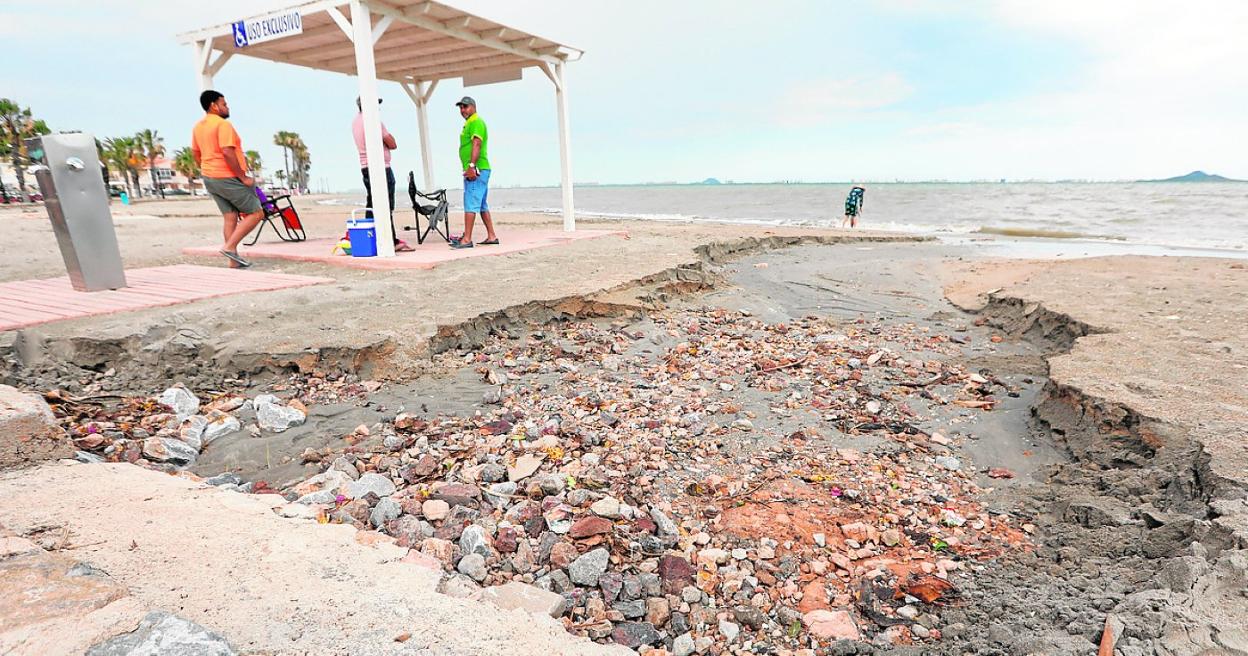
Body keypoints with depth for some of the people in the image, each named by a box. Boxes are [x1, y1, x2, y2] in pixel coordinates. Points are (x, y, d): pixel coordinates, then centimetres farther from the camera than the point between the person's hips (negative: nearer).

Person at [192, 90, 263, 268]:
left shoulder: (198, 126, 14)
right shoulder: (223, 124, -15)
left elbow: (195, 153, 19)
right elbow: (227, 153, -23)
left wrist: (209, 172, 24)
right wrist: (243, 177, -18)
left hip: (209, 178, 9)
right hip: (229, 179, -9)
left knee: (230, 218, 10)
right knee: (256, 213, -2)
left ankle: (234, 261, 8)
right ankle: (229, 247, -10)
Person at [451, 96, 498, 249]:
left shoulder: (476, 122, -8)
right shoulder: (469, 123, 24)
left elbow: (476, 144, -20)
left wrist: (472, 166, -28)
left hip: (477, 170, -11)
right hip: (475, 171, 11)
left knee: (471, 203, -13)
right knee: (482, 205, 12)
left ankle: (467, 239, -14)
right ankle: (491, 236, 16)